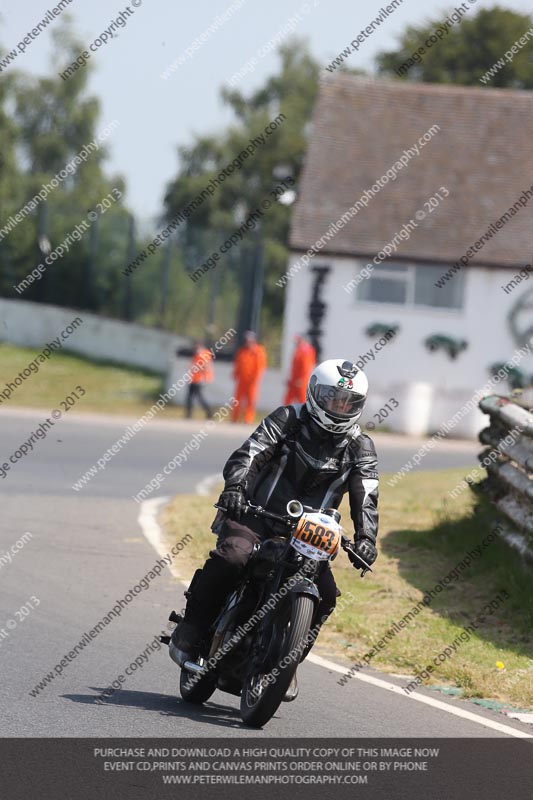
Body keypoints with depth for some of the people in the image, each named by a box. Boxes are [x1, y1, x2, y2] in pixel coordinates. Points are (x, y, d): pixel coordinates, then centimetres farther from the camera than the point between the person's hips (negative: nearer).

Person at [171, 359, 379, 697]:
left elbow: (366, 498, -7)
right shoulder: (288, 420, -2)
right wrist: (235, 485, -37)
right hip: (256, 515, -3)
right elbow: (250, 453, -16)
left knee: (325, 593, -15)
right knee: (232, 558, -31)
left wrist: (365, 538, -26)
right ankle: (190, 631, -15)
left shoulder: (361, 448, 5)